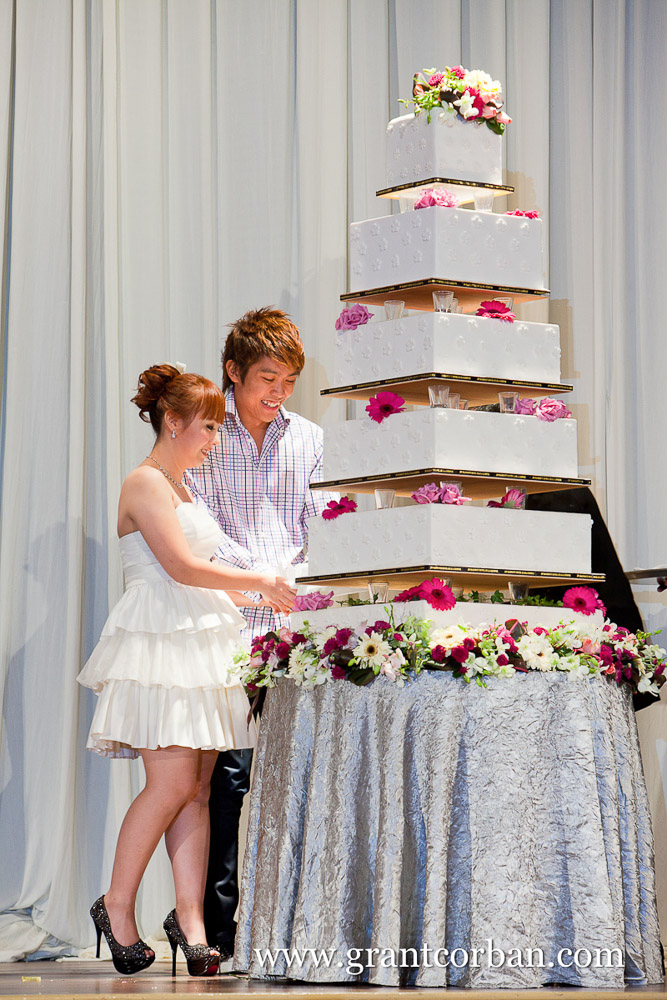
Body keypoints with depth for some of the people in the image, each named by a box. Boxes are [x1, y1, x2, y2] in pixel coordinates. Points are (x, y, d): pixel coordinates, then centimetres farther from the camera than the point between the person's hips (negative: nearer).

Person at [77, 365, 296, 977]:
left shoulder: (181, 488, 23)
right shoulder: (146, 484, -6)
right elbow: (180, 566, -15)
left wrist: (242, 593, 19)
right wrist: (256, 581, -7)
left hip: (202, 640, 9)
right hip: (159, 647, -9)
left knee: (197, 789, 0)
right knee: (173, 782, -14)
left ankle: (190, 919, -3)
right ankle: (116, 907, -1)